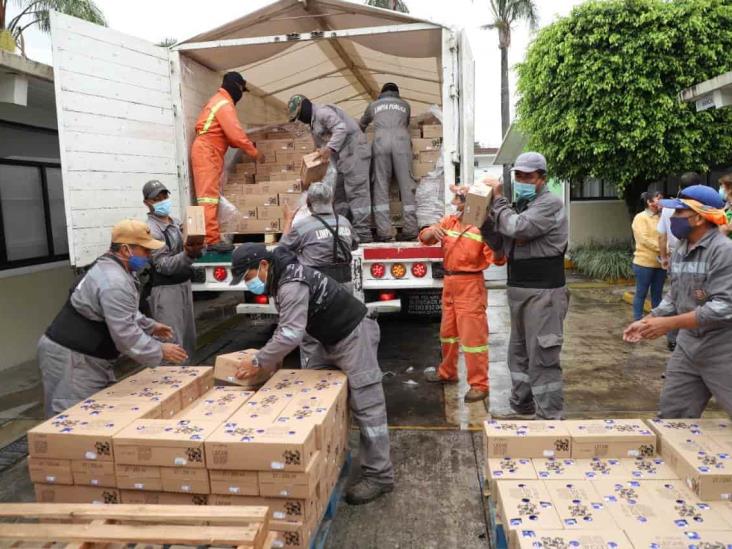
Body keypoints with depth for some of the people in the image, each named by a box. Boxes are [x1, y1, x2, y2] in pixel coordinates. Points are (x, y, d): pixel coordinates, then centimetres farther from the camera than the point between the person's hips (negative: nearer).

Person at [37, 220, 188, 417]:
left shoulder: (109, 269, 9)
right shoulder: (115, 283, -25)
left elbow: (122, 314, 25)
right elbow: (126, 335, -26)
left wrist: (150, 326, 24)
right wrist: (161, 351, -17)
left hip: (87, 356, 11)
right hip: (70, 359, -11)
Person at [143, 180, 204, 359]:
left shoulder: (177, 223, 10)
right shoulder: (150, 230, -13)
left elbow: (188, 250, 15)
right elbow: (163, 266, -19)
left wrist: (196, 248, -9)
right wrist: (188, 255, -34)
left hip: (184, 284, 8)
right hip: (165, 290, -8)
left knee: (189, 337, 15)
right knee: (172, 342, -9)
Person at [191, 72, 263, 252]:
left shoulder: (219, 101, 22)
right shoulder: (225, 104, -12)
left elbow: (228, 134, 20)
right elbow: (235, 134, -19)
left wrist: (247, 144, 12)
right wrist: (255, 153, -11)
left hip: (209, 153, 10)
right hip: (207, 153, -10)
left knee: (211, 195, 7)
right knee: (209, 196, -15)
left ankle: (211, 237, 8)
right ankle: (212, 240, -19)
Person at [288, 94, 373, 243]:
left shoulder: (322, 112, -9)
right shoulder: (313, 123, 22)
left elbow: (341, 128, -24)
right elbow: (320, 147, 27)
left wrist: (330, 148, -33)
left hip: (353, 151, -11)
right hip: (341, 156, 11)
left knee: (356, 191, -13)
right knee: (338, 192, 9)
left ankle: (363, 233, -14)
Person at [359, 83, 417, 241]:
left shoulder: (374, 105, 30)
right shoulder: (405, 105, 30)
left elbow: (361, 126, 44)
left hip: (381, 140, 0)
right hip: (401, 140, 0)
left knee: (380, 185, -1)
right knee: (406, 183, -1)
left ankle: (383, 231, -11)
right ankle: (410, 229, -7)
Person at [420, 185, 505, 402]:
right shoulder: (449, 221, 9)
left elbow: (498, 258, -18)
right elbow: (424, 238, 7)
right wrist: (433, 231, -15)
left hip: (470, 285, -7)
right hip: (449, 282, 8)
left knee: (472, 334, -4)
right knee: (448, 331, 20)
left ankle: (479, 385, 6)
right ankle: (447, 372, 38)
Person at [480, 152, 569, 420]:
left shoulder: (551, 204, -9)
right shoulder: (519, 206, 15)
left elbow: (517, 228, -22)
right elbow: (497, 242, 13)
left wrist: (498, 199, -10)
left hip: (543, 293, -8)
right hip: (518, 291, 8)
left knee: (542, 358, -7)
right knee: (519, 353, 15)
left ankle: (550, 419, 2)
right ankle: (522, 409, 27)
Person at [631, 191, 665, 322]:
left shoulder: (659, 218, 13)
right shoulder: (641, 217, -5)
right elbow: (644, 239, -15)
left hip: (660, 263, 6)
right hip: (645, 263, -6)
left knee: (657, 294, 11)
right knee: (641, 293, 1)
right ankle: (638, 320, 9)